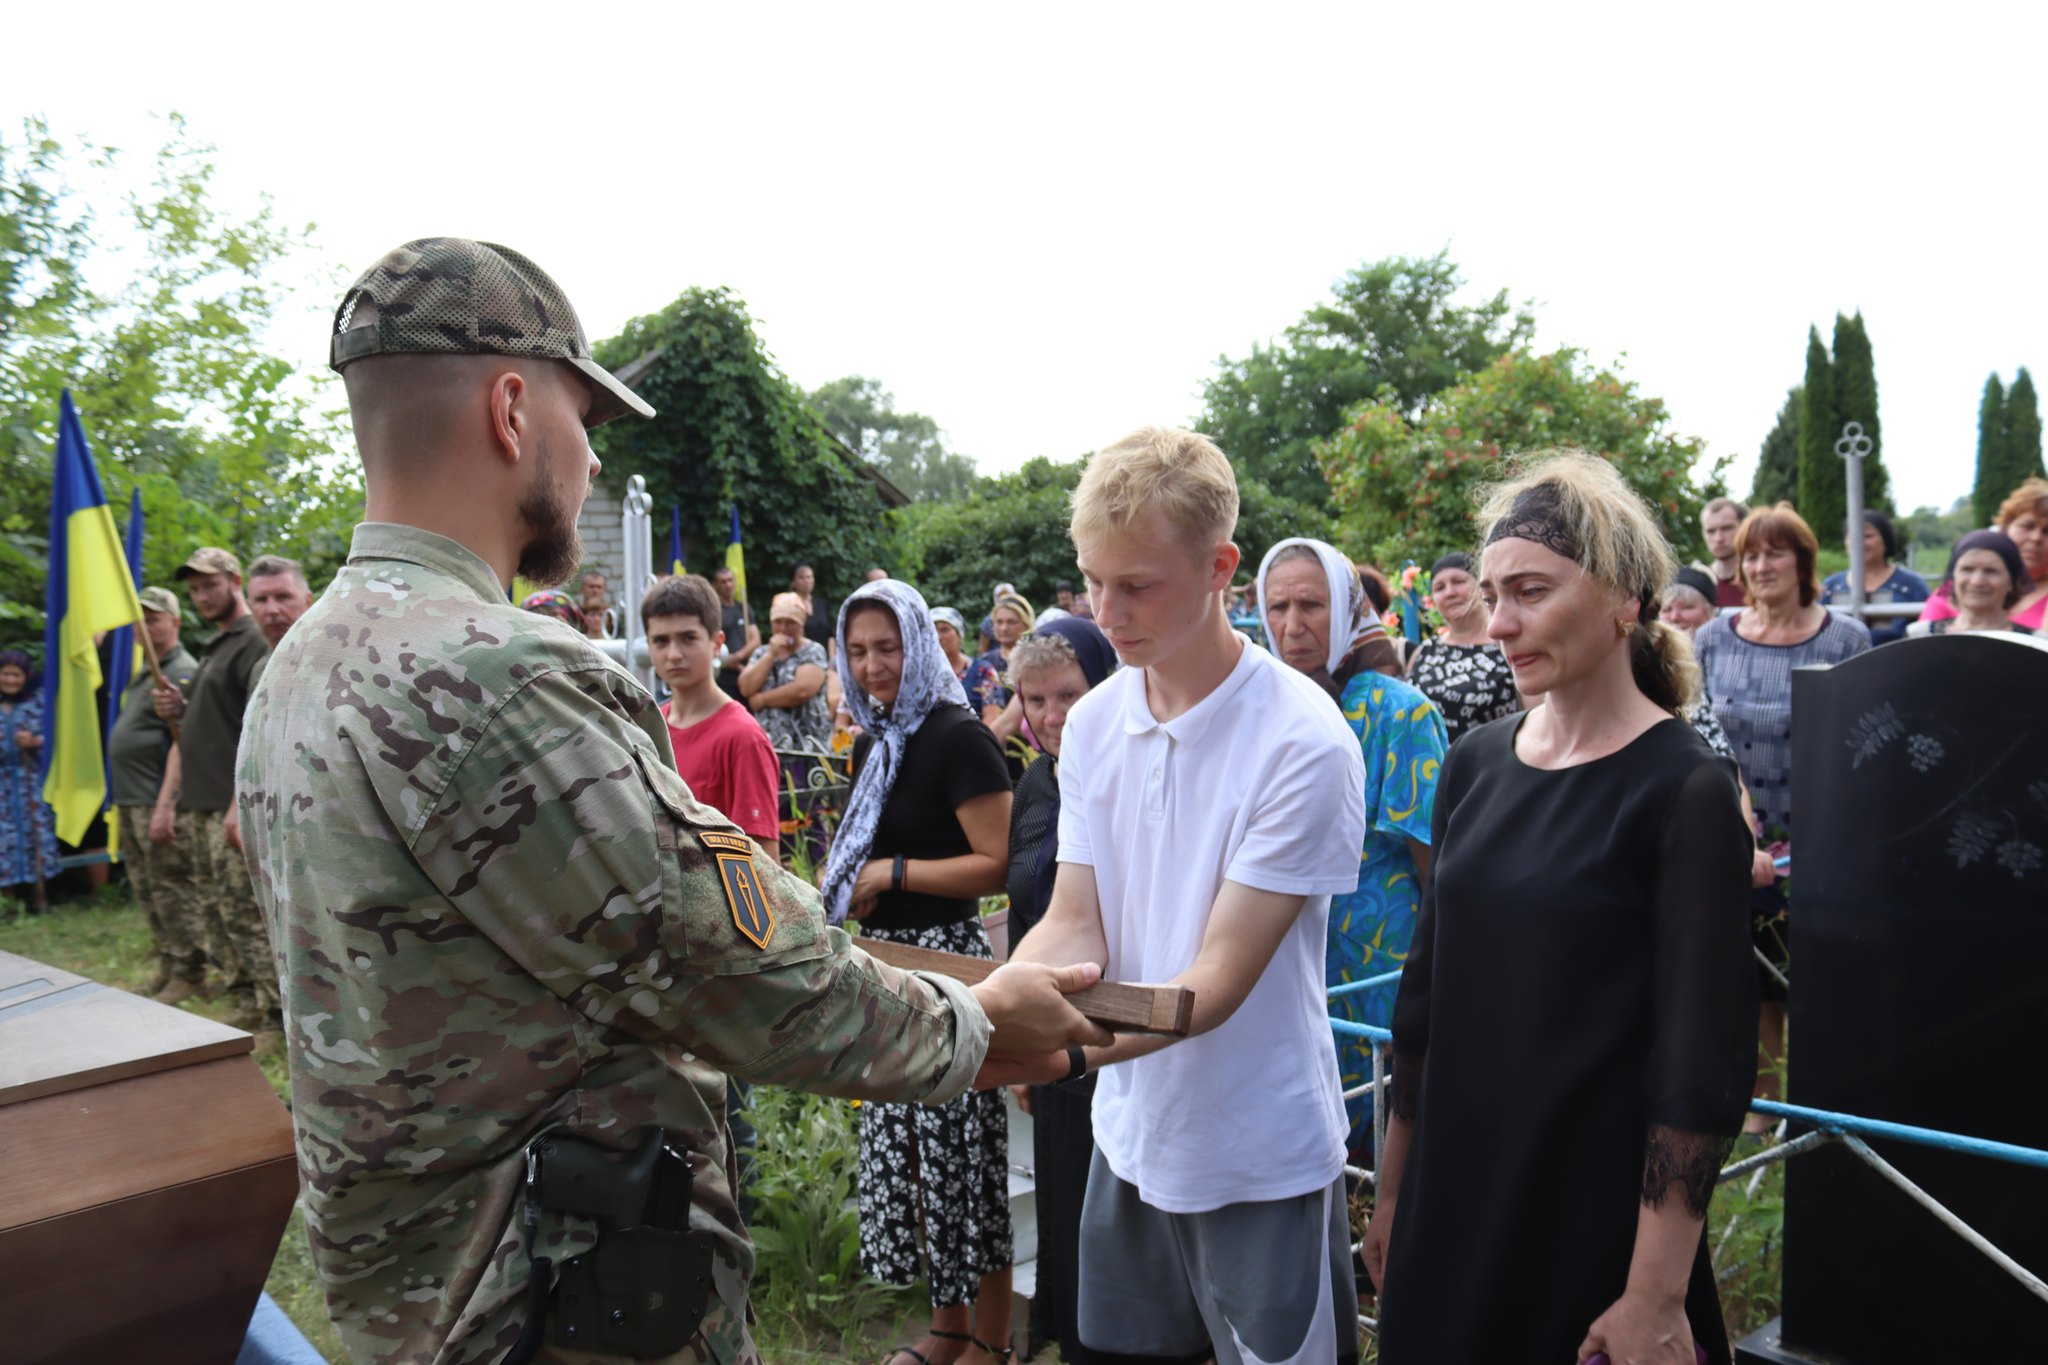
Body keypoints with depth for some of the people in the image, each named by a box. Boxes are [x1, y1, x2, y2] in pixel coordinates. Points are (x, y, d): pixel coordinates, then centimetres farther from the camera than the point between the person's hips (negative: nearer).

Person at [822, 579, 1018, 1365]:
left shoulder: (957, 737, -14)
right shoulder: (873, 745, 11)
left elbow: (999, 864, -20)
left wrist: (895, 872, -16)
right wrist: (849, 885, 6)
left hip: (946, 957, -8)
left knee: (961, 1150, 0)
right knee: (907, 1146, 14)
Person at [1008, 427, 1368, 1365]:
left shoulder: (1303, 743, -21)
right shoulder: (1093, 723, -2)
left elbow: (1220, 979, -22)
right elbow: (1075, 927, -3)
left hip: (1259, 1158, -5)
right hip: (1130, 1135, 6)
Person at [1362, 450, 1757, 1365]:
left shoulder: (1684, 790, -14)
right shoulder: (1476, 763, 2)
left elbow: (1701, 1064, -15)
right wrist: (1392, 1190, 12)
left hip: (1597, 1217, -5)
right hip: (1452, 1193, 5)